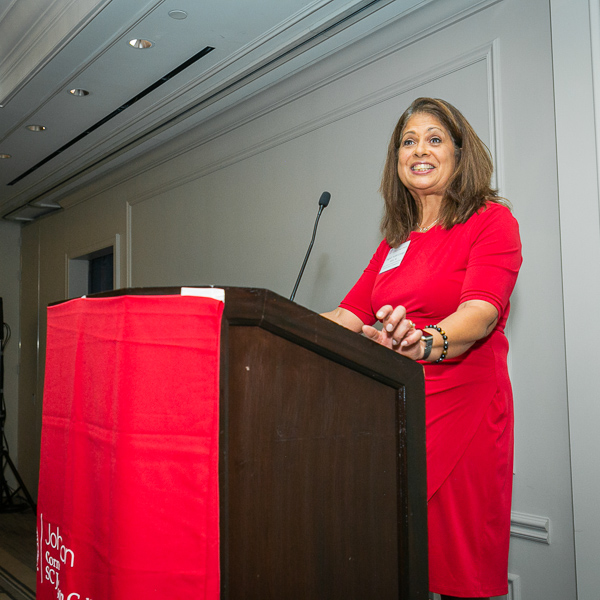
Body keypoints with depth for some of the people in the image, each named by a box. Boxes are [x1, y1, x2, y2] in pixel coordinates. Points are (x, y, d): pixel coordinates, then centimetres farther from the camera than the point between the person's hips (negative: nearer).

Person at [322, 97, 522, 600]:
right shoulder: (395, 241, 20)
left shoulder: (491, 220, 0)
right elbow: (350, 316, 16)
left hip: (461, 408, -5)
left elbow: (480, 313, -17)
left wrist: (424, 342, -37)